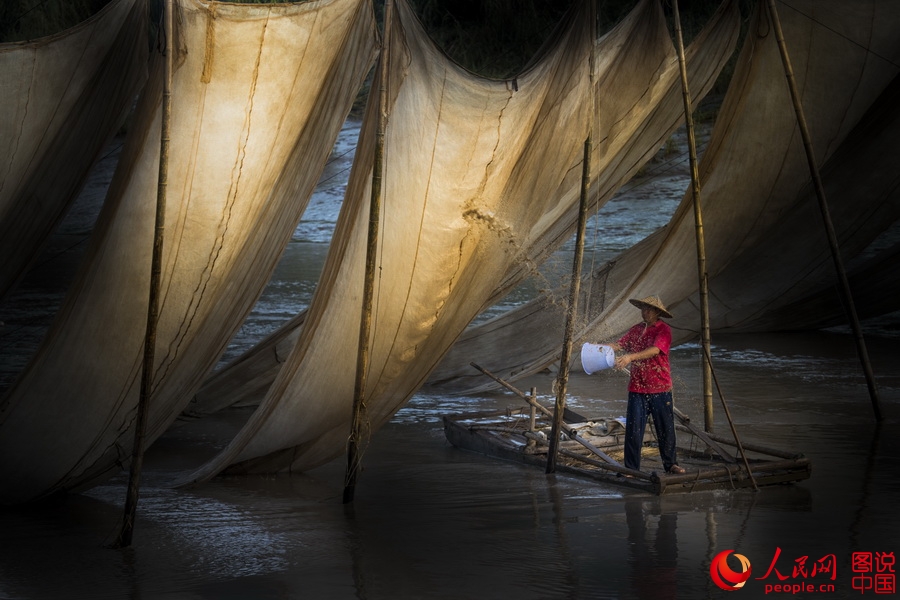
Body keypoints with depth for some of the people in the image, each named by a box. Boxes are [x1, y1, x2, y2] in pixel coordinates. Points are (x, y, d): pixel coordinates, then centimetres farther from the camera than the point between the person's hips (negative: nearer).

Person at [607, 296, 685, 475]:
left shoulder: (664, 330, -7)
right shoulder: (637, 329, 10)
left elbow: (655, 350, -22)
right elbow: (620, 344, 1)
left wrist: (630, 357, -35)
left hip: (660, 388, -3)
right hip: (637, 388, 3)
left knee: (666, 429, 7)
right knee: (633, 429, 0)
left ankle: (670, 464, 23)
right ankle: (631, 468, 6)